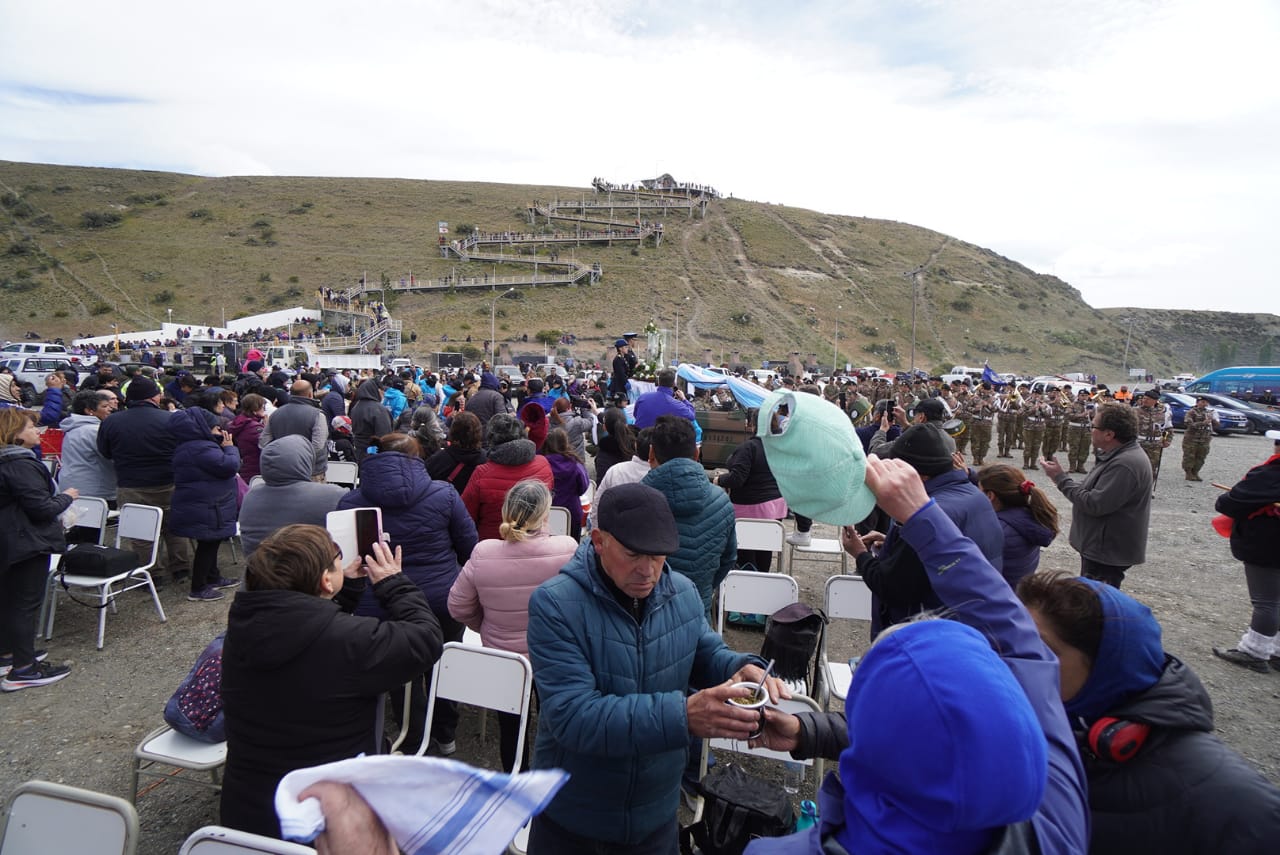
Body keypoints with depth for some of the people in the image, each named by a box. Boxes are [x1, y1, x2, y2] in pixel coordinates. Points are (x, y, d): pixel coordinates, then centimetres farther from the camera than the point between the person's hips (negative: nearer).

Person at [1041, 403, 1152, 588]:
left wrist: (1061, 478, -19)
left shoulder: (1125, 464, -27)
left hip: (1108, 553, -10)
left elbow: (1094, 504, -28)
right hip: (1103, 547, 10)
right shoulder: (1121, 455, 8)